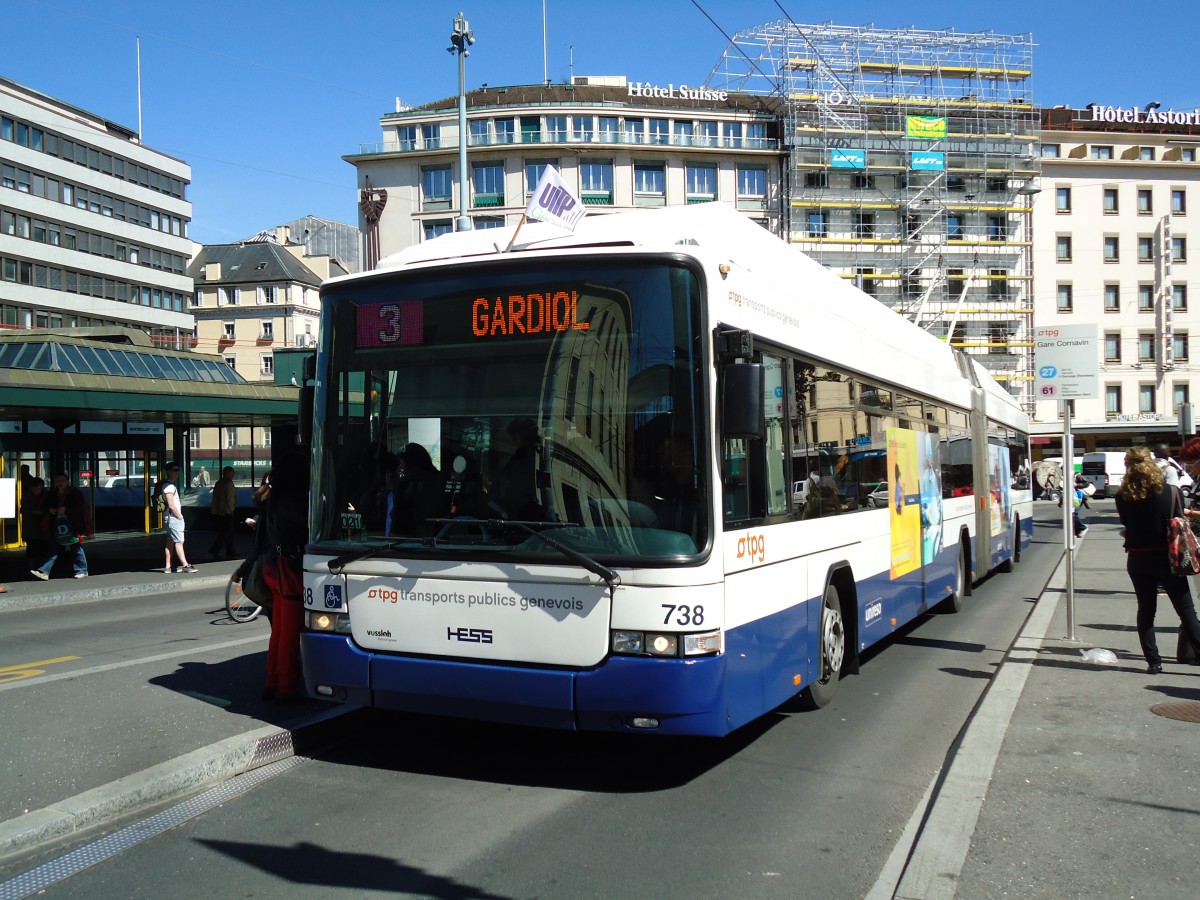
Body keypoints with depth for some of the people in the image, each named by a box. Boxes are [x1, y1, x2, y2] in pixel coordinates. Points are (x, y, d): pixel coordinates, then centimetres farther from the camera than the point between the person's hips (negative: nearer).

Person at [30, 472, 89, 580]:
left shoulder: (75, 492, -6)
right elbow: (48, 505, 23)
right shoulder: (54, 493, 13)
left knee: (76, 547, 2)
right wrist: (50, 509, -1)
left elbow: (81, 506, -13)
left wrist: (65, 509, -21)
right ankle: (44, 572, -3)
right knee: (54, 548, 1)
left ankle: (82, 571, 14)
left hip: (72, 525, -6)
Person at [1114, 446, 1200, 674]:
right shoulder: (1171, 492, -11)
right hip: (1167, 559, -1)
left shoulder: (1123, 498, -8)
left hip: (1138, 560, 2)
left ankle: (1153, 661, 12)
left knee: (1146, 611, 12)